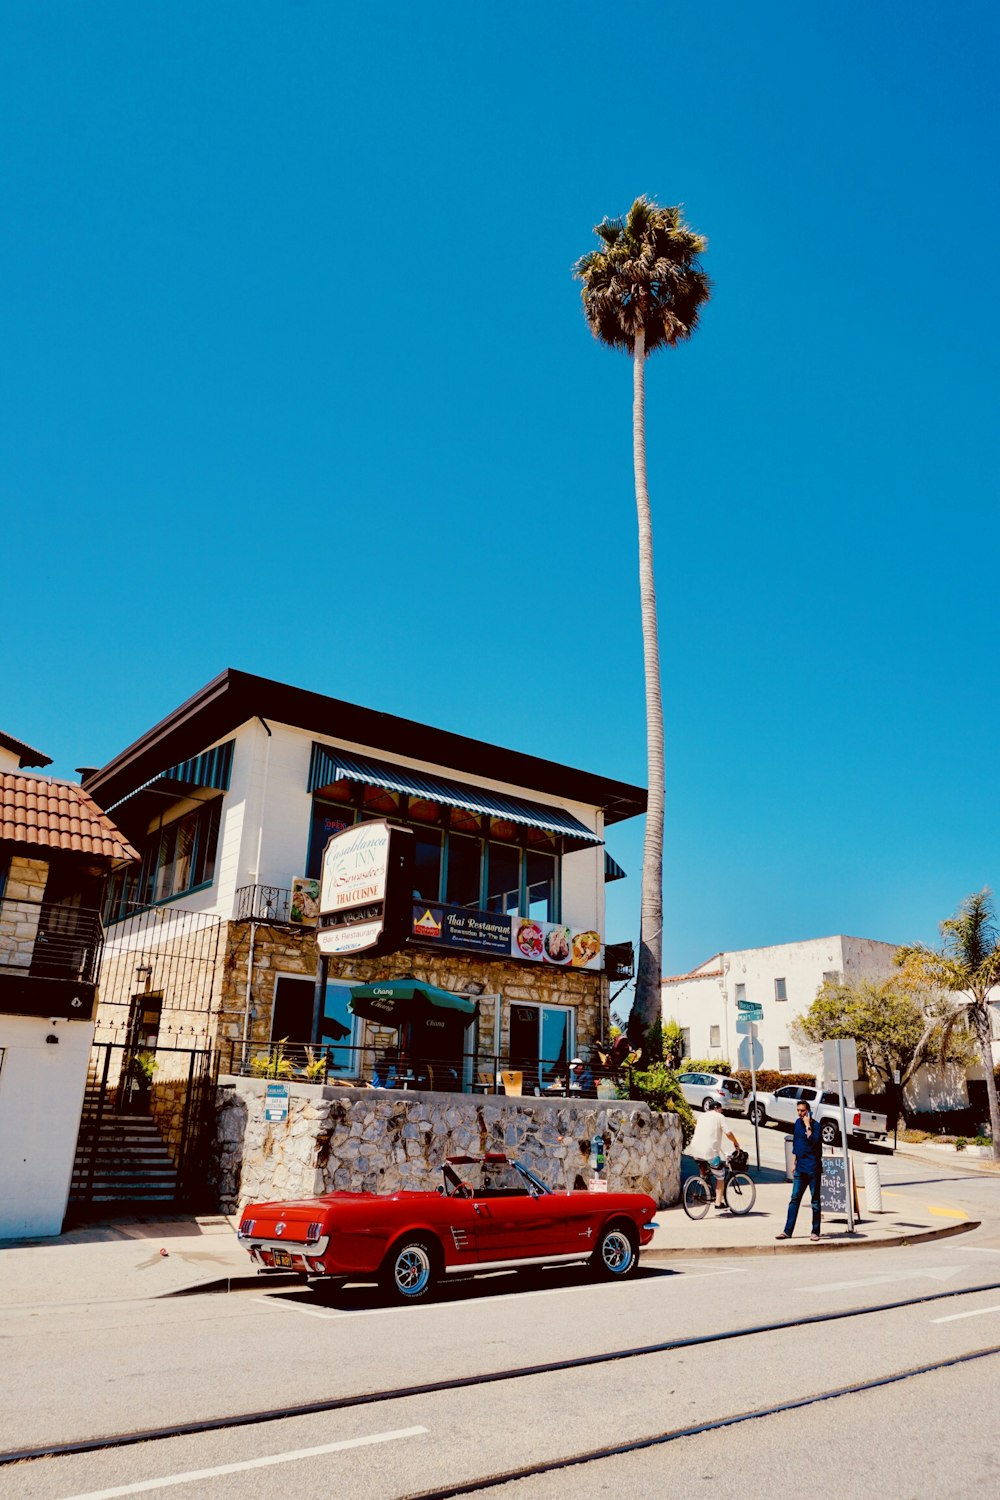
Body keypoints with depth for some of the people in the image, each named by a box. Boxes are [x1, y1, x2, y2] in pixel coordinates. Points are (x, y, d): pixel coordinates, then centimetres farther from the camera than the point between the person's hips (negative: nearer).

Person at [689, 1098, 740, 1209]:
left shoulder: (701, 1116, 21)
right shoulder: (719, 1116, 5)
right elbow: (728, 1133, -5)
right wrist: (736, 1143, 12)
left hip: (695, 1150, 5)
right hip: (710, 1151, -5)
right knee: (720, 1176, 11)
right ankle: (719, 1202, 7)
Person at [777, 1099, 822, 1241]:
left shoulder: (815, 1125, -11)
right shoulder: (797, 1123, 10)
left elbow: (813, 1142, -27)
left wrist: (808, 1126, -24)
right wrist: (794, 1162, 17)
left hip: (813, 1168, -6)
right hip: (800, 1167, 6)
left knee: (815, 1200, 4)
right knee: (794, 1199, 5)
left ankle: (815, 1232, 12)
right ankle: (787, 1231, 7)